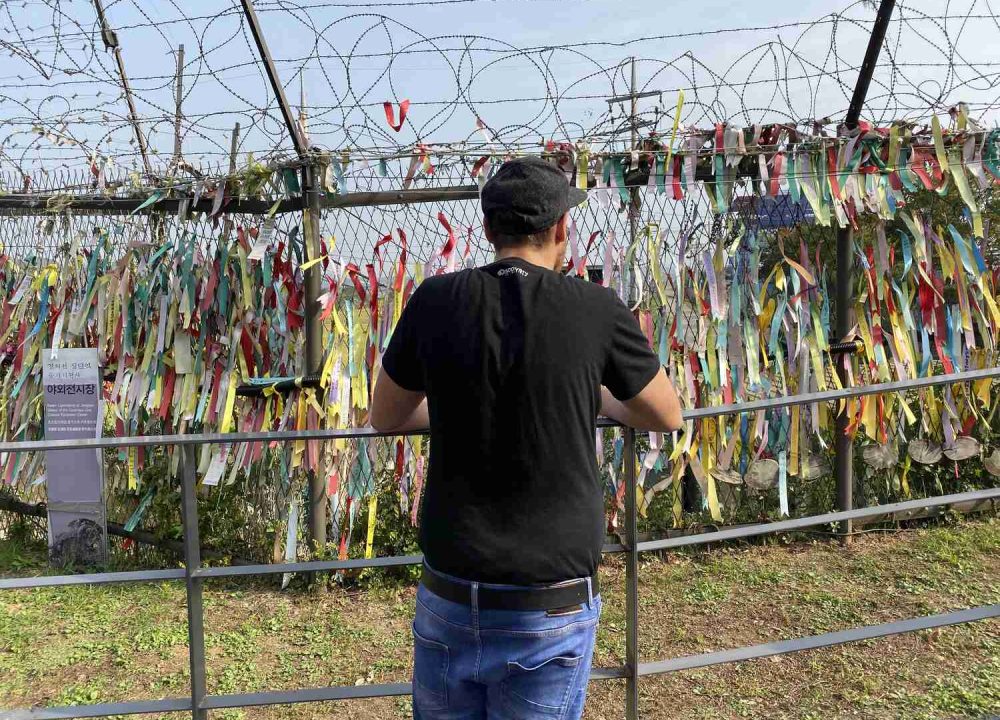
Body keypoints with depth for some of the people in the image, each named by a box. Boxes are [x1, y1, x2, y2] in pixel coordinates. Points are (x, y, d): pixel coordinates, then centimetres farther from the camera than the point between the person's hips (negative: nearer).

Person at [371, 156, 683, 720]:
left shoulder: (437, 301, -5)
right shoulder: (597, 309, -10)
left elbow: (385, 417, 10)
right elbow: (668, 416, 7)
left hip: (450, 600, 2)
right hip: (550, 611, -2)